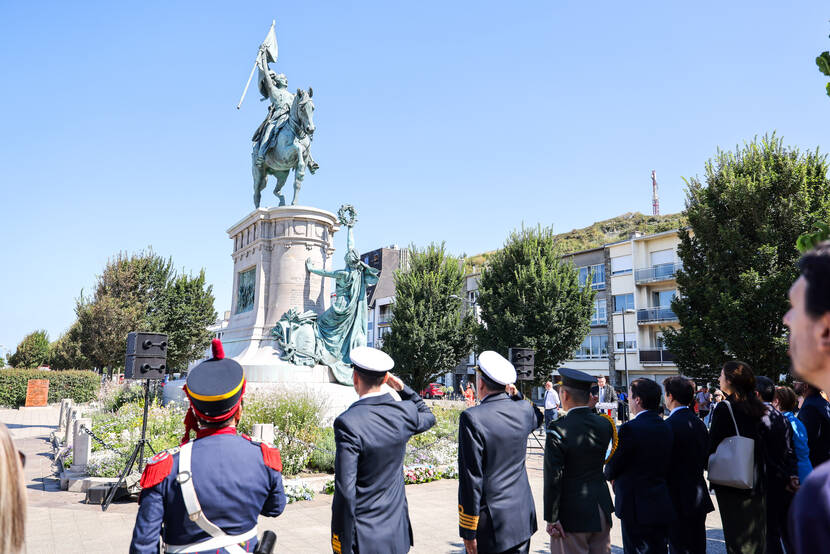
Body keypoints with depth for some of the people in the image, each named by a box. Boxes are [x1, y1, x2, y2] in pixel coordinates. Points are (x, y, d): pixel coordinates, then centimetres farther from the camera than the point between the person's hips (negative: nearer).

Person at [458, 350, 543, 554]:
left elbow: (471, 478, -18)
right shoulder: (524, 410, -3)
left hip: (491, 525, -5)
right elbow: (538, 417, 26)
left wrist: (468, 531, -10)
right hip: (522, 518, 6)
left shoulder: (472, 418, -19)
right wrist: (516, 395, 12)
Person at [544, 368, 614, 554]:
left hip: (571, 513, -5)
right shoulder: (605, 424, -2)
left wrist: (551, 518, -8)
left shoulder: (558, 429, -17)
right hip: (601, 509, 5)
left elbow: (553, 478, -17)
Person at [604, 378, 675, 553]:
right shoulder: (665, 427, 5)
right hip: (662, 506, 8)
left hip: (637, 508, -8)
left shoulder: (630, 428, -20)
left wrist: (609, 475, 11)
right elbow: (667, 467, 10)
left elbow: (613, 468, -13)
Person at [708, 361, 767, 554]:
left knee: (736, 537, 2)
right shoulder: (758, 408, 3)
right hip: (757, 482, 6)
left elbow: (712, 445, -16)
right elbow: (763, 443, 10)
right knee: (756, 533, 17)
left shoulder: (724, 408, -16)